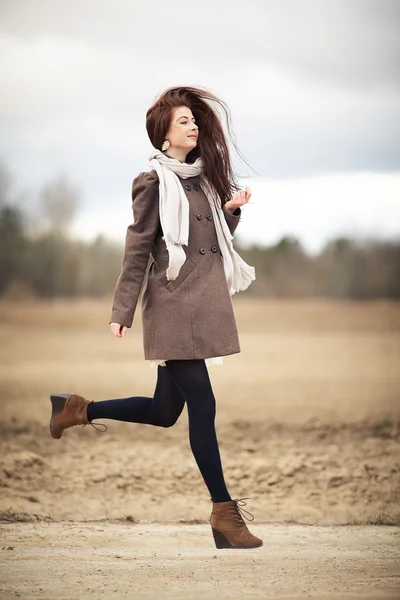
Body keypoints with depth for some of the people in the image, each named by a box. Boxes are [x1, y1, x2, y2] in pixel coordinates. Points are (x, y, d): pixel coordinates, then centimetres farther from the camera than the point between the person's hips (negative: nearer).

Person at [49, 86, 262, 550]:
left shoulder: (203, 179, 17)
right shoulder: (154, 182, -4)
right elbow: (137, 249, -6)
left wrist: (232, 211, 4)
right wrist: (122, 310, -8)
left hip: (203, 303, 8)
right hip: (173, 305, -8)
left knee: (164, 410, 11)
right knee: (202, 404, -8)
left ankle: (78, 409, 29)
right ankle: (224, 513, -3)